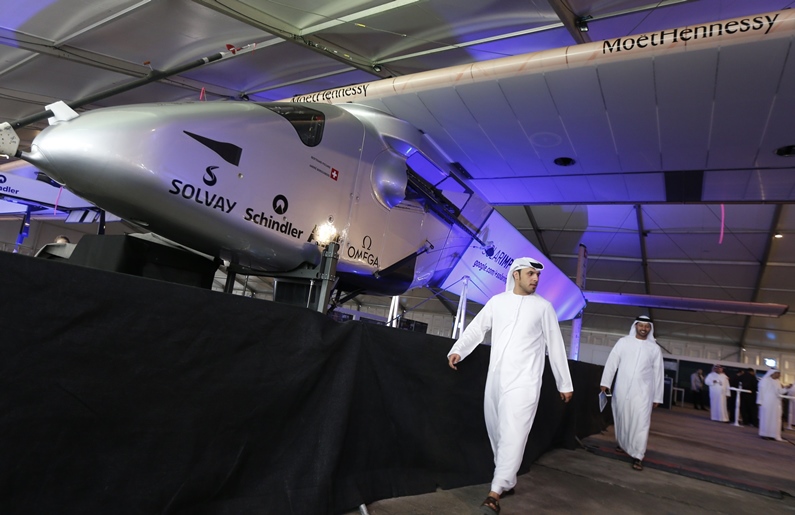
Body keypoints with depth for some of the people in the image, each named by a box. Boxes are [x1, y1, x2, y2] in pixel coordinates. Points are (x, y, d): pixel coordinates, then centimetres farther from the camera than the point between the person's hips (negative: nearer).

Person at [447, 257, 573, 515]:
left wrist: (565, 383, 8)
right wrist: (457, 350, -10)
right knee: (496, 433, 11)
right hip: (495, 378, 4)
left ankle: (495, 493, -2)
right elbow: (476, 329, 6)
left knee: (512, 435, -9)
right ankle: (508, 482, 29)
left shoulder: (543, 307, 2)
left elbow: (556, 346, 6)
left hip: (523, 381, -3)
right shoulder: (497, 301, 7)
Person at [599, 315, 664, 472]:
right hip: (622, 389, 1)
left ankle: (637, 456, -1)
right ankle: (624, 445, 34)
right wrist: (605, 383, -8)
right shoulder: (623, 342, 1)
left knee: (641, 423, -7)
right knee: (622, 419, 12)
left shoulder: (654, 348, 4)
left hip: (643, 391, 0)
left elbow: (658, 373, 7)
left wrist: (657, 397, 6)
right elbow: (612, 362, -1)